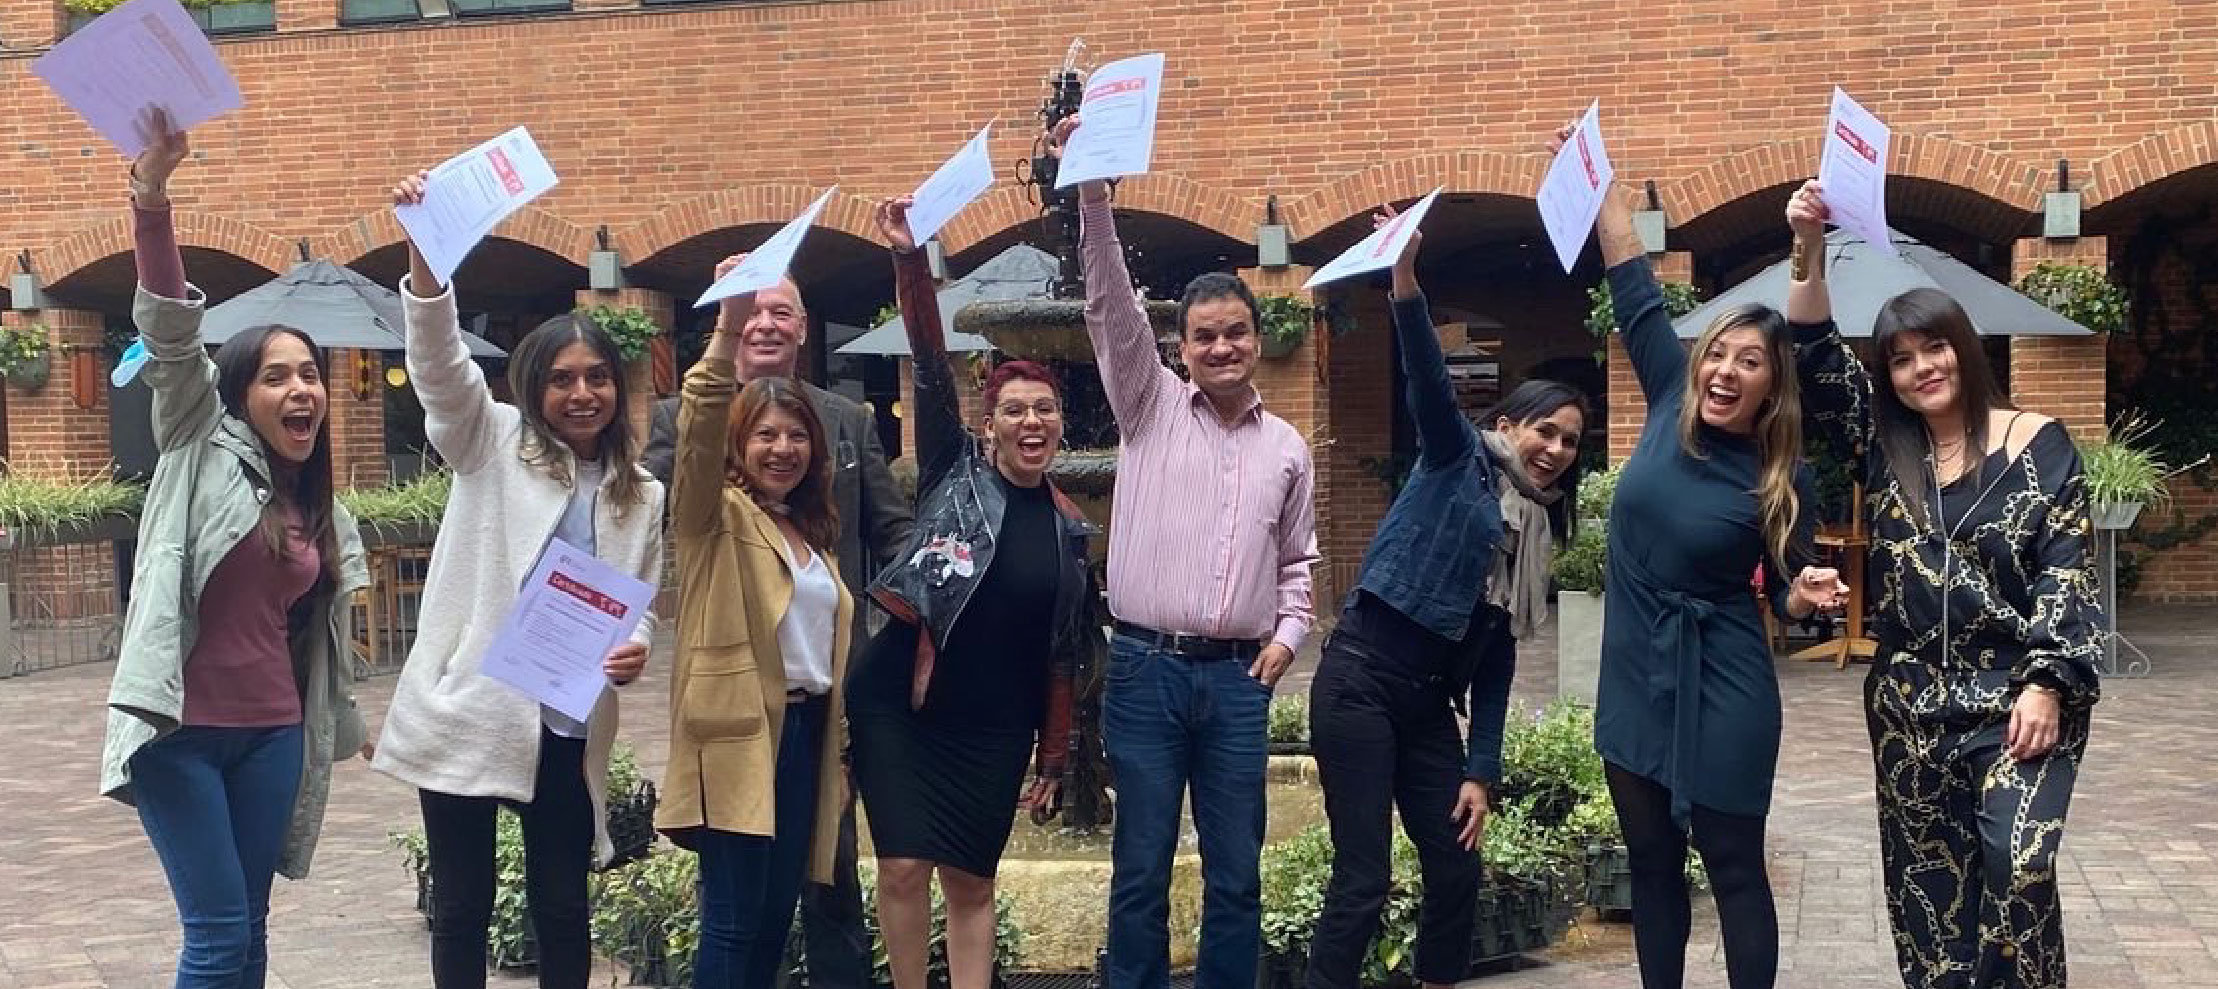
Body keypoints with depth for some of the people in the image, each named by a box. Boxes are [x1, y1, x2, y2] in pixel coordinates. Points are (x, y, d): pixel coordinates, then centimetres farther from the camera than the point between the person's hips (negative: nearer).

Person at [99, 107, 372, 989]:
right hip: (179, 730, -5)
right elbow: (170, 332, -17)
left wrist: (345, 719, 33)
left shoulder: (322, 513, 13)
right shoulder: (202, 453, -2)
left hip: (271, 735, 5)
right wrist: (151, 195, -30)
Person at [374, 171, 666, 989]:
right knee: (462, 905, 5)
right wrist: (424, 247, -29)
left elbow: (644, 607, 13)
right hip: (466, 713, -2)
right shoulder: (492, 445, 2)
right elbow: (438, 361, -13)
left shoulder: (642, 498, 11)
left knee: (561, 905, 10)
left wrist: (633, 651, -12)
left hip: (567, 728, 3)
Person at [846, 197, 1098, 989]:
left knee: (971, 879, 6)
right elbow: (930, 368, -12)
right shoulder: (953, 474, 0)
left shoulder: (1070, 528, 6)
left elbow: (1064, 658, 10)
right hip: (899, 703, -2)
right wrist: (910, 258, -22)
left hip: (995, 726, 2)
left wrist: (1054, 759, 10)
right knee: (904, 866, -7)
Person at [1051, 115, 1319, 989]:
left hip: (1238, 677, 2)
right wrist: (1093, 195, -18)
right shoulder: (1151, 406, 4)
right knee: (1141, 869, 2)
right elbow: (1112, 308, -7)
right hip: (1145, 667, -2)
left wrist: (1288, 633, 4)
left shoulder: (1287, 449, 12)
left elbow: (1298, 560, 21)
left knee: (1236, 873, 6)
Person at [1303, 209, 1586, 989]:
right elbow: (1427, 377, -17)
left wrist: (1481, 771, 7)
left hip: (1429, 702, 7)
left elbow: (1495, 663, 14)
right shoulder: (1458, 459, 2)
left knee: (1456, 872, 7)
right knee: (1363, 879, -8)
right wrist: (1405, 279, -34)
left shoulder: (1534, 533, 17)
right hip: (1361, 681, -7)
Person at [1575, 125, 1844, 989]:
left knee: (1734, 868, 3)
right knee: (1651, 863, 13)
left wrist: (1809, 592, -24)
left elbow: (1787, 592, -1)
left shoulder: (1782, 481, -9)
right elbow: (1633, 286, 3)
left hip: (1721, 688, -4)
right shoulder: (1671, 409, -1)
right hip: (1635, 676, 4)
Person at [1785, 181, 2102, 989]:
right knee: (1929, 881, 6)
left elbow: (2068, 572, -4)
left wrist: (2048, 683, -13)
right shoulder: (1883, 447, 8)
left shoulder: (2037, 443, -1)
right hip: (1911, 703, 4)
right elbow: (1816, 360, -2)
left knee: (2018, 861, -17)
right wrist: (1809, 249, -14)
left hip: (2018, 697, -4)